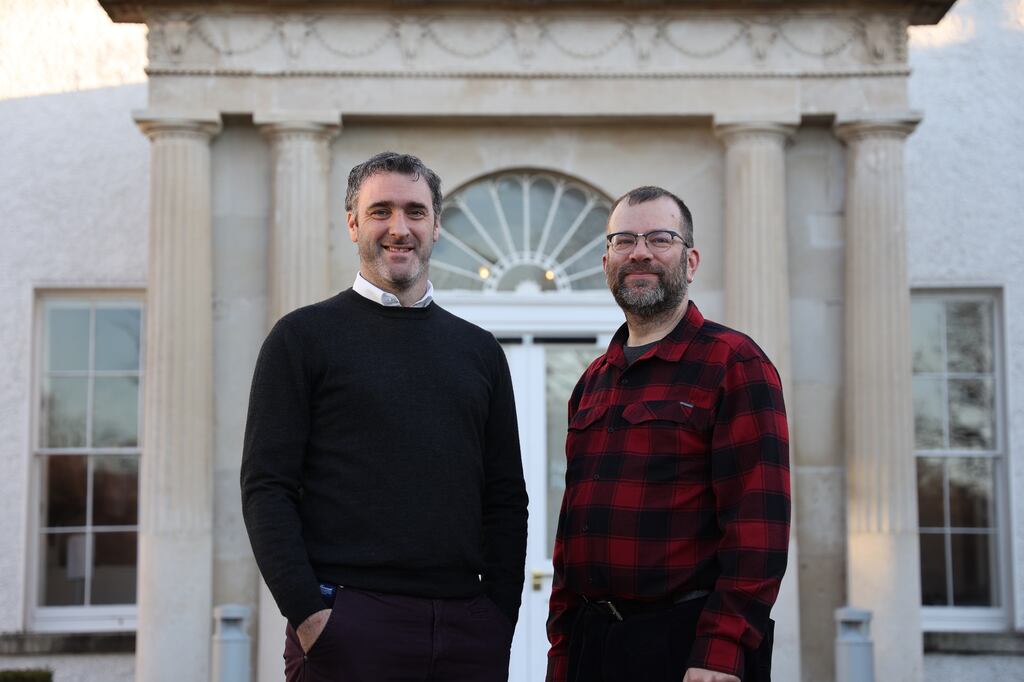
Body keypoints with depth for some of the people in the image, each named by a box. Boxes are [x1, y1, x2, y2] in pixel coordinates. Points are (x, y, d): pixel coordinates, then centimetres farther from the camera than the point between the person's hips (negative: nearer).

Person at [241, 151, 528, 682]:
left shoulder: (480, 350, 14)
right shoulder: (303, 336, 2)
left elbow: (506, 498, 12)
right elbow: (266, 488, -5)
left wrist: (502, 611, 2)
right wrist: (307, 612, -13)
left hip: (467, 621, 4)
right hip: (347, 615, -3)